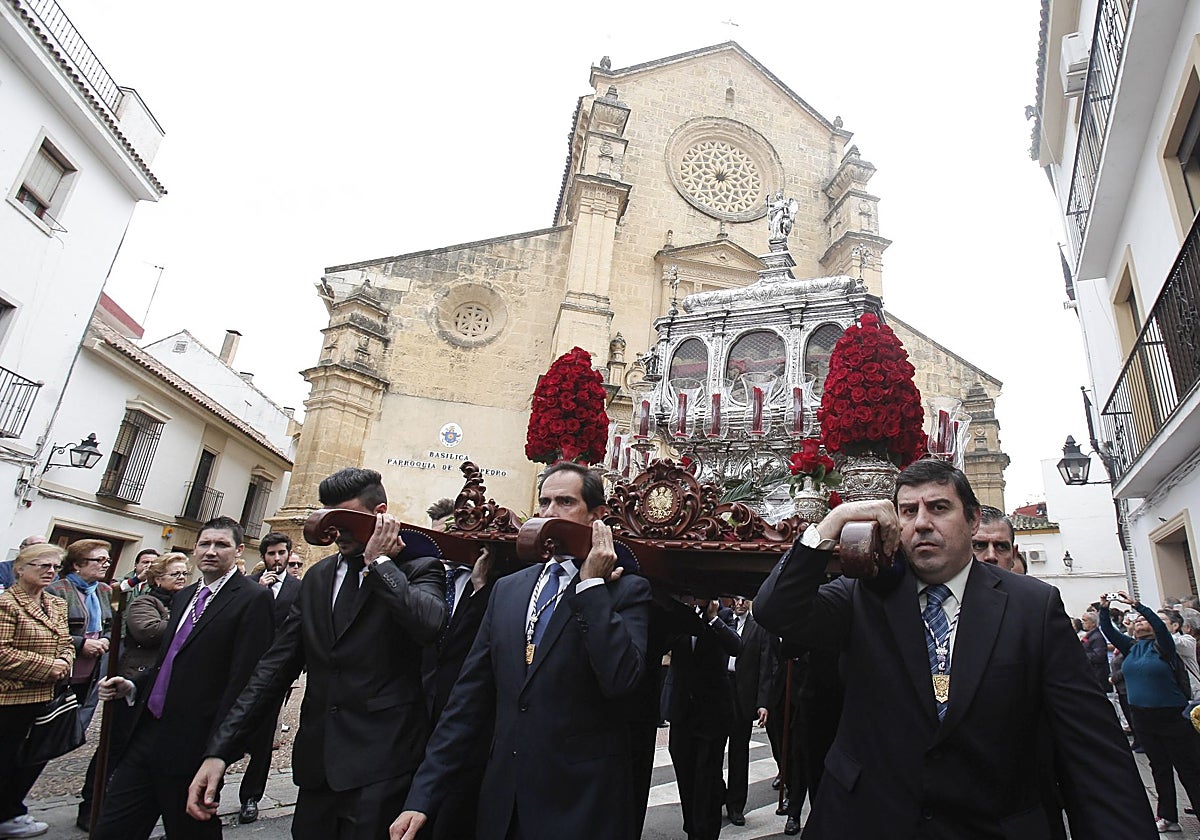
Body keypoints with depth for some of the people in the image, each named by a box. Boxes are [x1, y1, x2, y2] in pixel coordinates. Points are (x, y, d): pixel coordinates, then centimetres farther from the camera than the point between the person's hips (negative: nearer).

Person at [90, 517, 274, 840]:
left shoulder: (253, 599, -14)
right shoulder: (182, 597, 13)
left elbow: (243, 680, -18)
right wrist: (133, 687, 6)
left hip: (191, 746, -7)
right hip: (147, 734, 7)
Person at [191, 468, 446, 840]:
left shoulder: (417, 568, -7)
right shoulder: (317, 577, 10)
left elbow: (430, 624, -29)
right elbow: (276, 665, 9)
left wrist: (379, 560, -19)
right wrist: (220, 750, 2)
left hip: (380, 767, -5)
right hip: (317, 764, 6)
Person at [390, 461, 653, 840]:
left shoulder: (626, 590, -8)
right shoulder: (507, 588, 6)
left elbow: (620, 679, -23)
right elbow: (469, 696, 5)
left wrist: (591, 584, -19)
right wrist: (422, 797, 2)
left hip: (581, 803, -4)